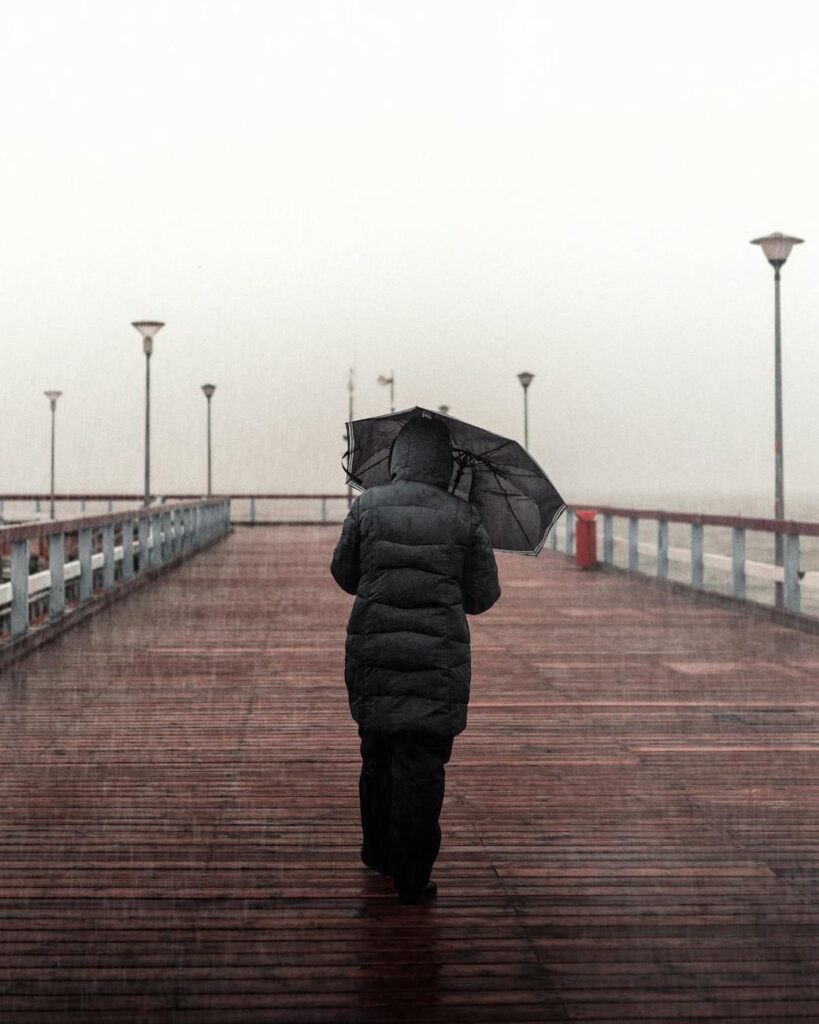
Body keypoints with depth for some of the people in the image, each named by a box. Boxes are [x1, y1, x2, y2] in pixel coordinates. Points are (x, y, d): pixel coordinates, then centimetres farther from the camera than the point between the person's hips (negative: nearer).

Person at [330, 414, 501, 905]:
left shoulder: (367, 507, -1)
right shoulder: (464, 517, -3)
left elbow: (344, 574, 10)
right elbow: (483, 596, 3)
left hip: (372, 652, 2)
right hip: (438, 659, -2)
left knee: (377, 753, 19)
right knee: (421, 764, 2)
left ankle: (378, 851, 34)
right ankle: (412, 876, 4)